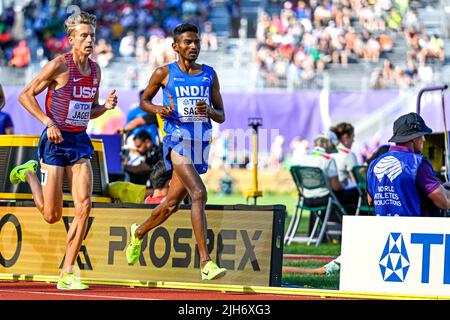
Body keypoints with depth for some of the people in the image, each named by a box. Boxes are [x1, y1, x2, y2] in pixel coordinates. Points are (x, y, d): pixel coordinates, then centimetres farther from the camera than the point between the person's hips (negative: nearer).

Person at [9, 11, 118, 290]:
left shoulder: (95, 69, 9)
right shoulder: (59, 65, -11)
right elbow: (26, 95, -7)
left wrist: (106, 106, -1)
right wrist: (48, 122, -17)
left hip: (80, 142, 5)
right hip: (56, 141, -5)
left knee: (84, 206, -11)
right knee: (52, 216, 0)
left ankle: (68, 273, -3)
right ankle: (29, 173, 31)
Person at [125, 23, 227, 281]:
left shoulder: (210, 75, 10)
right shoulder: (164, 73, 1)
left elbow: (221, 117, 11)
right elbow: (144, 100, 15)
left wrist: (209, 110, -12)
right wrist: (157, 109, -8)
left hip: (201, 144, 5)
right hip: (177, 141, -5)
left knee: (172, 204, 16)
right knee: (199, 194, -25)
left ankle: (139, 233, 45)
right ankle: (206, 262, -28)